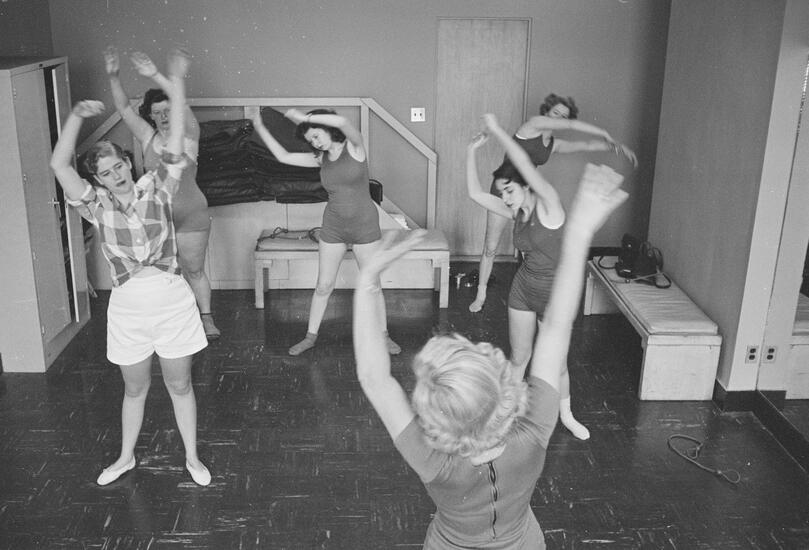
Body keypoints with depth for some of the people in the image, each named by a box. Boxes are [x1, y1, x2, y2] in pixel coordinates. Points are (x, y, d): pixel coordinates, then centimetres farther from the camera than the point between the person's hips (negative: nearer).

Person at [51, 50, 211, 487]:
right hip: (128, 308, 1)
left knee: (180, 385, 13)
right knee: (134, 388, 18)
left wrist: (176, 83, -18)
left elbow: (175, 142, -12)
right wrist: (76, 116, -19)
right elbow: (59, 165, -15)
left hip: (173, 301, -1)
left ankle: (192, 457, 32)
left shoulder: (155, 189, -4)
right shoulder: (97, 206, -3)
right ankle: (126, 457, 42)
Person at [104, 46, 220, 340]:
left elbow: (184, 106, -26)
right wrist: (113, 76, -23)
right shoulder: (148, 137, 2)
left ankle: (207, 318, 24)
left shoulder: (188, 137, -8)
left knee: (194, 271, 8)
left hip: (190, 219, -3)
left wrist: (156, 76, -37)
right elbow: (123, 108, -6)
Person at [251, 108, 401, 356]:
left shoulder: (354, 147, -12)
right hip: (333, 226, 4)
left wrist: (305, 117, -26)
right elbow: (283, 156, 5)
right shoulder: (320, 159, 2)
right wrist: (260, 128, 5)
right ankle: (311, 336, 21)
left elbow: (342, 122, -32)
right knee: (323, 285, 7)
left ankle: (383, 335, 20)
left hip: (365, 226, -3)